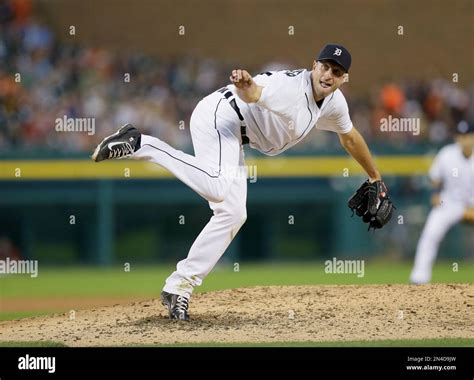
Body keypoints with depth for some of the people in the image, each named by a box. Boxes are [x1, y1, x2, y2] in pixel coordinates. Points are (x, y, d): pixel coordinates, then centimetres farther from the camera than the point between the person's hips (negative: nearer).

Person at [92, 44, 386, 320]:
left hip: (232, 138, 10)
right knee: (218, 189, -35)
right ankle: (140, 144, -25)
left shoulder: (334, 102, 8)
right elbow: (252, 93, -38)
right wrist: (244, 84, -63)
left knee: (232, 214, 5)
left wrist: (375, 178, 35)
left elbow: (350, 137, 26)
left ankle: (179, 286, 6)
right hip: (218, 115, -10)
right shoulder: (292, 86, -21)